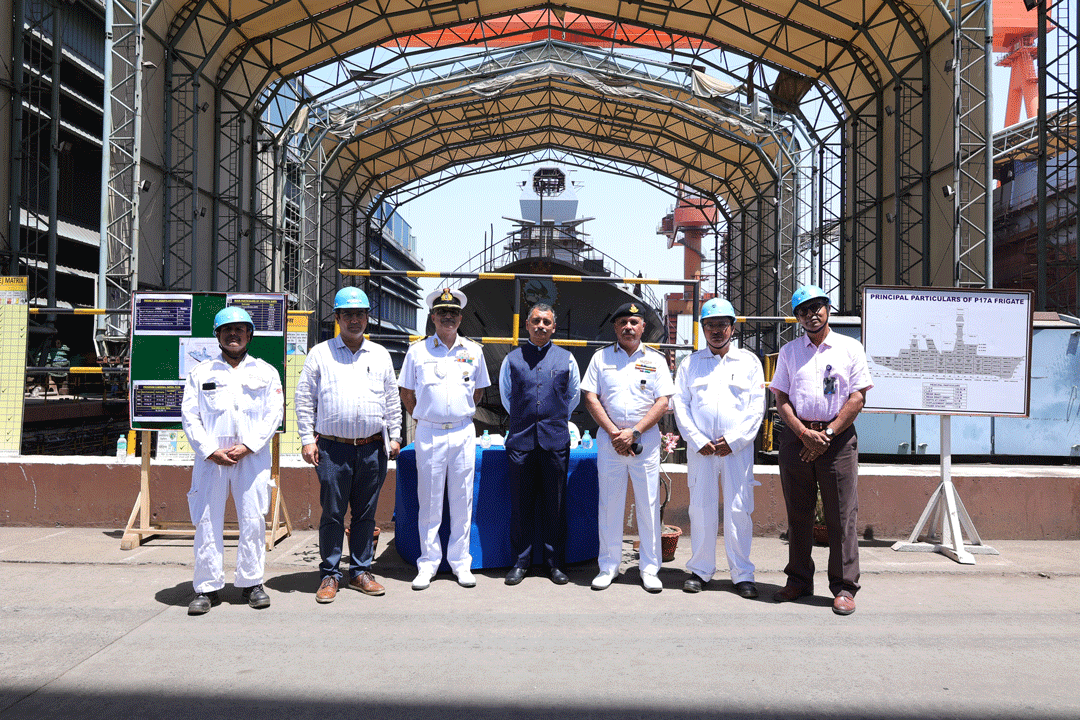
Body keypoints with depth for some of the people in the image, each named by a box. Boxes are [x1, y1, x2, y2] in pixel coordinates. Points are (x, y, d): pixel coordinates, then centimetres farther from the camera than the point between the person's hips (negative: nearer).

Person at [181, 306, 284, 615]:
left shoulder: (266, 372, 12)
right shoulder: (200, 373, 12)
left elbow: (274, 413, 3)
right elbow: (190, 416, 5)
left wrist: (248, 446, -9)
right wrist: (210, 450, -8)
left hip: (253, 456, 0)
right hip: (211, 458, 0)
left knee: (253, 520, 1)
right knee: (207, 522, 0)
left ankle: (252, 583, 13)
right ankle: (208, 587, 9)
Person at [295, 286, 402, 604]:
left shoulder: (380, 354, 14)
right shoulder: (320, 353, 6)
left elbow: (392, 400, 17)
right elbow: (305, 399, 5)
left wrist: (395, 436, 10)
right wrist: (307, 439, -1)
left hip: (372, 449, 2)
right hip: (333, 448, -2)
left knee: (365, 513, 8)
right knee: (332, 513, 1)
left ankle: (361, 571, 19)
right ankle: (329, 575, 12)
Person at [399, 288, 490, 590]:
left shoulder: (473, 351, 7)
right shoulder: (417, 351, 3)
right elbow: (406, 392, 11)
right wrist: (423, 418, 9)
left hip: (463, 433, 1)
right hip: (429, 433, -1)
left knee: (462, 500, 5)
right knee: (429, 500, 2)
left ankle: (460, 562, 14)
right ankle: (428, 563, 12)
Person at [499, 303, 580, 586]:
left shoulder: (566, 359, 9)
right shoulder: (512, 358, 9)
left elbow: (574, 394, 21)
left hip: (555, 439, 0)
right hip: (521, 439, 0)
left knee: (555, 504, 4)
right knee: (521, 504, 3)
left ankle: (554, 563, 13)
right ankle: (520, 562, 14)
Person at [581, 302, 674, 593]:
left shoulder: (655, 360, 7)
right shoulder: (601, 357, 8)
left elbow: (663, 402, 0)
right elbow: (591, 398, 2)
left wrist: (634, 432, -11)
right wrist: (614, 433, -8)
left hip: (646, 439, 0)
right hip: (609, 438, 1)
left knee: (649, 504, 0)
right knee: (609, 504, 5)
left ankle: (650, 569, 11)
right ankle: (608, 566, 16)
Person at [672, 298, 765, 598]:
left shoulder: (749, 361, 9)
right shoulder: (690, 363, 13)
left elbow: (757, 406, 2)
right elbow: (680, 404, 6)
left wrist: (732, 440, -8)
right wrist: (698, 440, -7)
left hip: (738, 447, -1)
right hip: (700, 448, 1)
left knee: (738, 509, -2)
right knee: (701, 508, 3)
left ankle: (742, 573, 7)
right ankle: (700, 570, 14)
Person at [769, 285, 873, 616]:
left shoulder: (850, 348, 6)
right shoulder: (789, 351, 13)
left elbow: (857, 398, -1)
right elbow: (781, 399, 7)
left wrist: (827, 434, -9)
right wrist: (805, 433, -7)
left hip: (838, 438, -2)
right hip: (796, 437, 2)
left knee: (841, 515, -2)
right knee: (798, 514, 7)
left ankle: (844, 587, 5)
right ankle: (799, 580, 17)